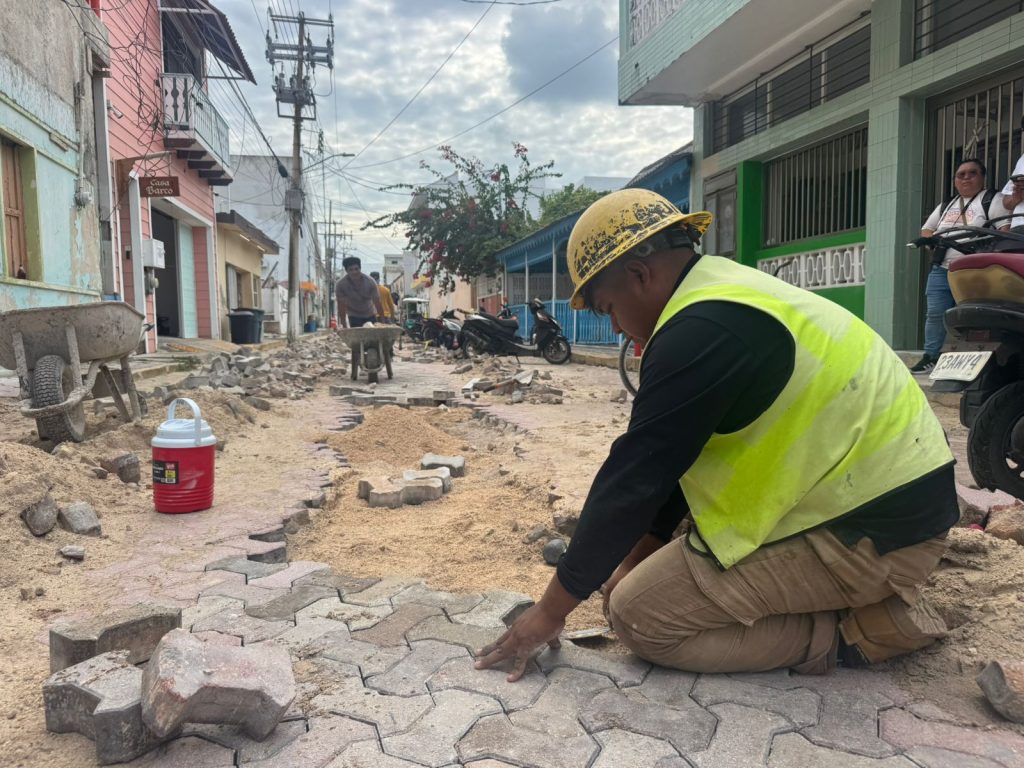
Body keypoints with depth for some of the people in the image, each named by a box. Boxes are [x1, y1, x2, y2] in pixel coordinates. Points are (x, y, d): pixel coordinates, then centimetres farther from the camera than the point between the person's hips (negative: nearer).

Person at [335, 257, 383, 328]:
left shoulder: (370, 282, -21)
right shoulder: (340, 285, -22)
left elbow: (377, 304, -20)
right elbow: (341, 307, -18)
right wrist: (344, 327, -17)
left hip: (370, 315, 1)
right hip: (354, 316, -1)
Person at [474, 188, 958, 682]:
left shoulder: (701, 331, -22)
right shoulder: (728, 294, 10)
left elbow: (633, 479, -19)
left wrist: (550, 610, -8)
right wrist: (637, 557, 16)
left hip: (875, 532, -10)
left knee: (639, 613, -8)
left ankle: (857, 629, -3)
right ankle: (866, 598, 13)